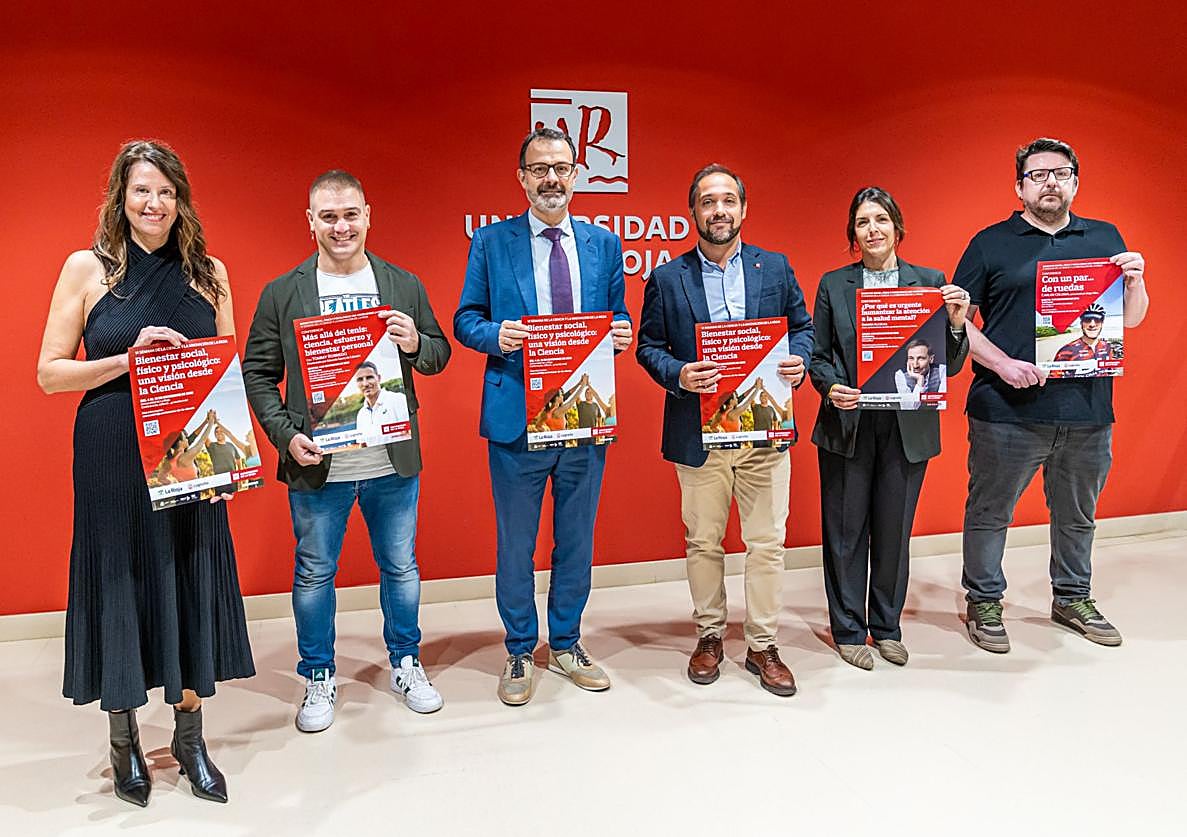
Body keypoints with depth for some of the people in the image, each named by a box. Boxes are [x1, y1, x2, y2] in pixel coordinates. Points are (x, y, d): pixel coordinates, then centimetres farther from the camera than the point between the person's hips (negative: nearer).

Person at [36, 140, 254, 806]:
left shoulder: (209, 272, 6)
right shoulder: (87, 268, 0)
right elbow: (50, 372, -1)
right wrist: (131, 358, -16)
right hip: (112, 457, -2)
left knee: (192, 583, 7)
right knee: (120, 583, 6)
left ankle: (190, 737, 24)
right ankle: (125, 742, 25)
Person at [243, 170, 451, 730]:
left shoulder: (404, 285, 3)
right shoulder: (282, 293, -1)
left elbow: (439, 358, 7)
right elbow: (258, 373, 0)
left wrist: (415, 344, -15)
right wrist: (285, 434, -14)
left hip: (393, 463, 2)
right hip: (317, 466, -1)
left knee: (401, 568, 14)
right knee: (314, 574, 11)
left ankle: (406, 664, 35)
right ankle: (318, 679, 31)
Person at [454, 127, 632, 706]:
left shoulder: (604, 244, 8)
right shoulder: (491, 242, 1)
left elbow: (618, 320, 12)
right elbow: (465, 320, 2)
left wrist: (620, 333, -11)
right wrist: (497, 334, -19)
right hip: (517, 416, -2)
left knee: (576, 540, 14)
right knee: (515, 544, 9)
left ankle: (566, 645, 32)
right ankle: (519, 653, 27)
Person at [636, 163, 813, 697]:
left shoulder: (775, 268, 7)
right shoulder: (667, 279, 3)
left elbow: (802, 326, 12)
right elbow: (648, 346, 3)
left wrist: (798, 362, -9)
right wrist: (679, 376, -16)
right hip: (698, 430, -1)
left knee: (767, 542, 6)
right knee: (703, 542, 10)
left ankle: (762, 645, 21)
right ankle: (709, 636, 29)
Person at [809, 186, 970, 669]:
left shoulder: (931, 282, 5)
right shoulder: (833, 285, 4)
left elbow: (949, 365, 3)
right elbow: (817, 356, 5)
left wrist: (957, 324, -15)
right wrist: (832, 387, -14)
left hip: (908, 429, 1)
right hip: (847, 426, 0)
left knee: (894, 531, 10)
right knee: (846, 531, 6)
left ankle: (887, 628, 28)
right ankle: (849, 631, 22)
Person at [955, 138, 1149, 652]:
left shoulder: (1105, 239, 12)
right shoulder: (990, 244, 1)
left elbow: (1131, 320, 15)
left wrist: (1136, 283, -6)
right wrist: (1002, 363, -16)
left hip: (1088, 411, 4)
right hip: (1007, 411, -3)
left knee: (1077, 514, 18)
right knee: (989, 512, 6)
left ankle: (1073, 599, 36)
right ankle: (983, 603, 22)